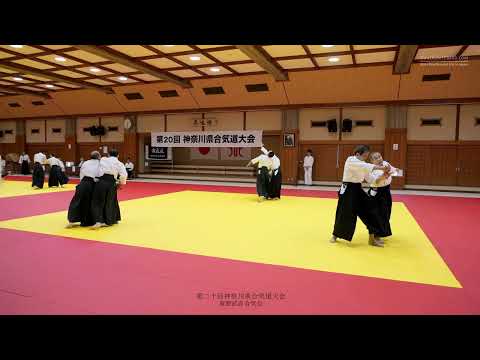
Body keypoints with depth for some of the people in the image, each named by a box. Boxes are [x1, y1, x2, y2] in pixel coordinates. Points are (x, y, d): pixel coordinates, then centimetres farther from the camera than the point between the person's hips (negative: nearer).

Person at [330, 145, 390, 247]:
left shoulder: (362, 163, 11)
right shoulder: (350, 160, -14)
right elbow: (365, 166, -31)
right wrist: (381, 167, -35)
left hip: (357, 190, 8)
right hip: (348, 190, -8)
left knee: (369, 210, 3)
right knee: (344, 214, 0)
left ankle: (372, 238, 13)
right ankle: (335, 235, 22)